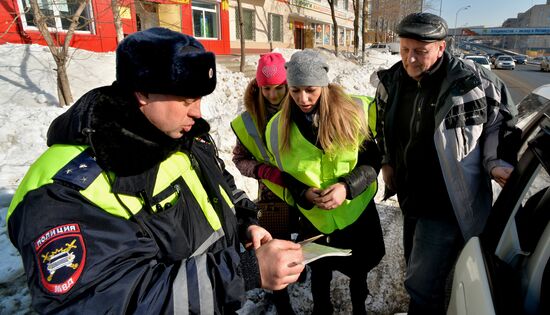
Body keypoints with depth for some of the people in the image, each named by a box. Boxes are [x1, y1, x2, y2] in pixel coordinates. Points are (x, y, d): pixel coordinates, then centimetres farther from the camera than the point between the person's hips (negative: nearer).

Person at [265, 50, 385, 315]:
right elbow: (286, 176, -1)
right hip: (315, 219, 0)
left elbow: (372, 159, -9)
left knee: (358, 270, 24)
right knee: (320, 273, 22)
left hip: (358, 211, 0)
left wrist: (348, 186, -26)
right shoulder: (278, 127, -11)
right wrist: (305, 195, -21)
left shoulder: (354, 111, -16)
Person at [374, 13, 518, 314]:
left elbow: (501, 122, -2)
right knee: (416, 266, 26)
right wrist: (386, 161, 7)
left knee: (422, 286, -4)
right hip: (410, 196, 6)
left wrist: (495, 163, -14)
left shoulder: (473, 81, -18)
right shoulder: (391, 81, -3)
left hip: (448, 204, -6)